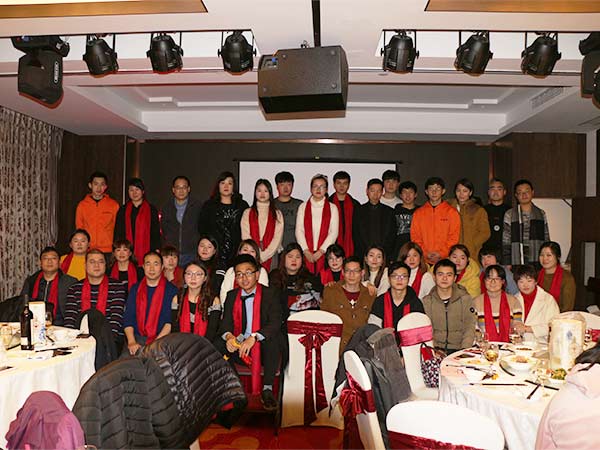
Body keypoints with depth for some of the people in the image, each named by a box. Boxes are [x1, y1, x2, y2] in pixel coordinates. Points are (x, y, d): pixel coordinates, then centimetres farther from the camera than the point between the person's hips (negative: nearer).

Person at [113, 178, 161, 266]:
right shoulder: (123, 210, 14)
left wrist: (156, 250, -1)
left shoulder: (151, 210, 9)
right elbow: (117, 233, 14)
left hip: (146, 253, -1)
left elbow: (156, 233, 7)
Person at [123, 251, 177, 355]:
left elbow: (171, 321, -4)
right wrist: (131, 342, -8)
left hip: (161, 340, -2)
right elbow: (128, 318, 7)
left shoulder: (172, 290, 3)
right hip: (136, 338, 3)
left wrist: (156, 342, -16)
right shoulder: (135, 289, 14)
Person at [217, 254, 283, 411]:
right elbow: (226, 323, 2)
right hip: (238, 347, 3)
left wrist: (253, 338, -32)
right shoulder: (232, 296, 10)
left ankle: (267, 389, -25)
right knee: (216, 344, -22)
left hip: (263, 348, -3)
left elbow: (275, 323, -16)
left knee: (273, 338, -34)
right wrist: (229, 337, -23)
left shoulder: (269, 294, -3)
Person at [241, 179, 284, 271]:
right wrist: (257, 254, -10)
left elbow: (277, 238, 0)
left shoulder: (277, 214, 9)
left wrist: (263, 256, -9)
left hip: (270, 258, 0)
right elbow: (245, 237, 1)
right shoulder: (247, 213, 10)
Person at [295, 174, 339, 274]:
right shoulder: (303, 207, 10)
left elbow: (334, 232, 0)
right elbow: (299, 231, 3)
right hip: (306, 254, 1)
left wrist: (321, 251, -9)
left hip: (324, 253, 0)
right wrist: (306, 251, -7)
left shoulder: (332, 208, 7)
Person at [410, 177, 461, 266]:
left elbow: (454, 237, 1)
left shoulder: (452, 212, 5)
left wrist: (441, 253, -9)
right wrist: (425, 253, -7)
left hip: (444, 259, -1)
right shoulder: (418, 213, 10)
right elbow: (415, 236, 6)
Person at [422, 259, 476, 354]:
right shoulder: (426, 301, 6)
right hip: (435, 349, 0)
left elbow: (469, 328, 0)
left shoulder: (465, 298, 5)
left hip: (458, 349, 0)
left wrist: (464, 351, -14)